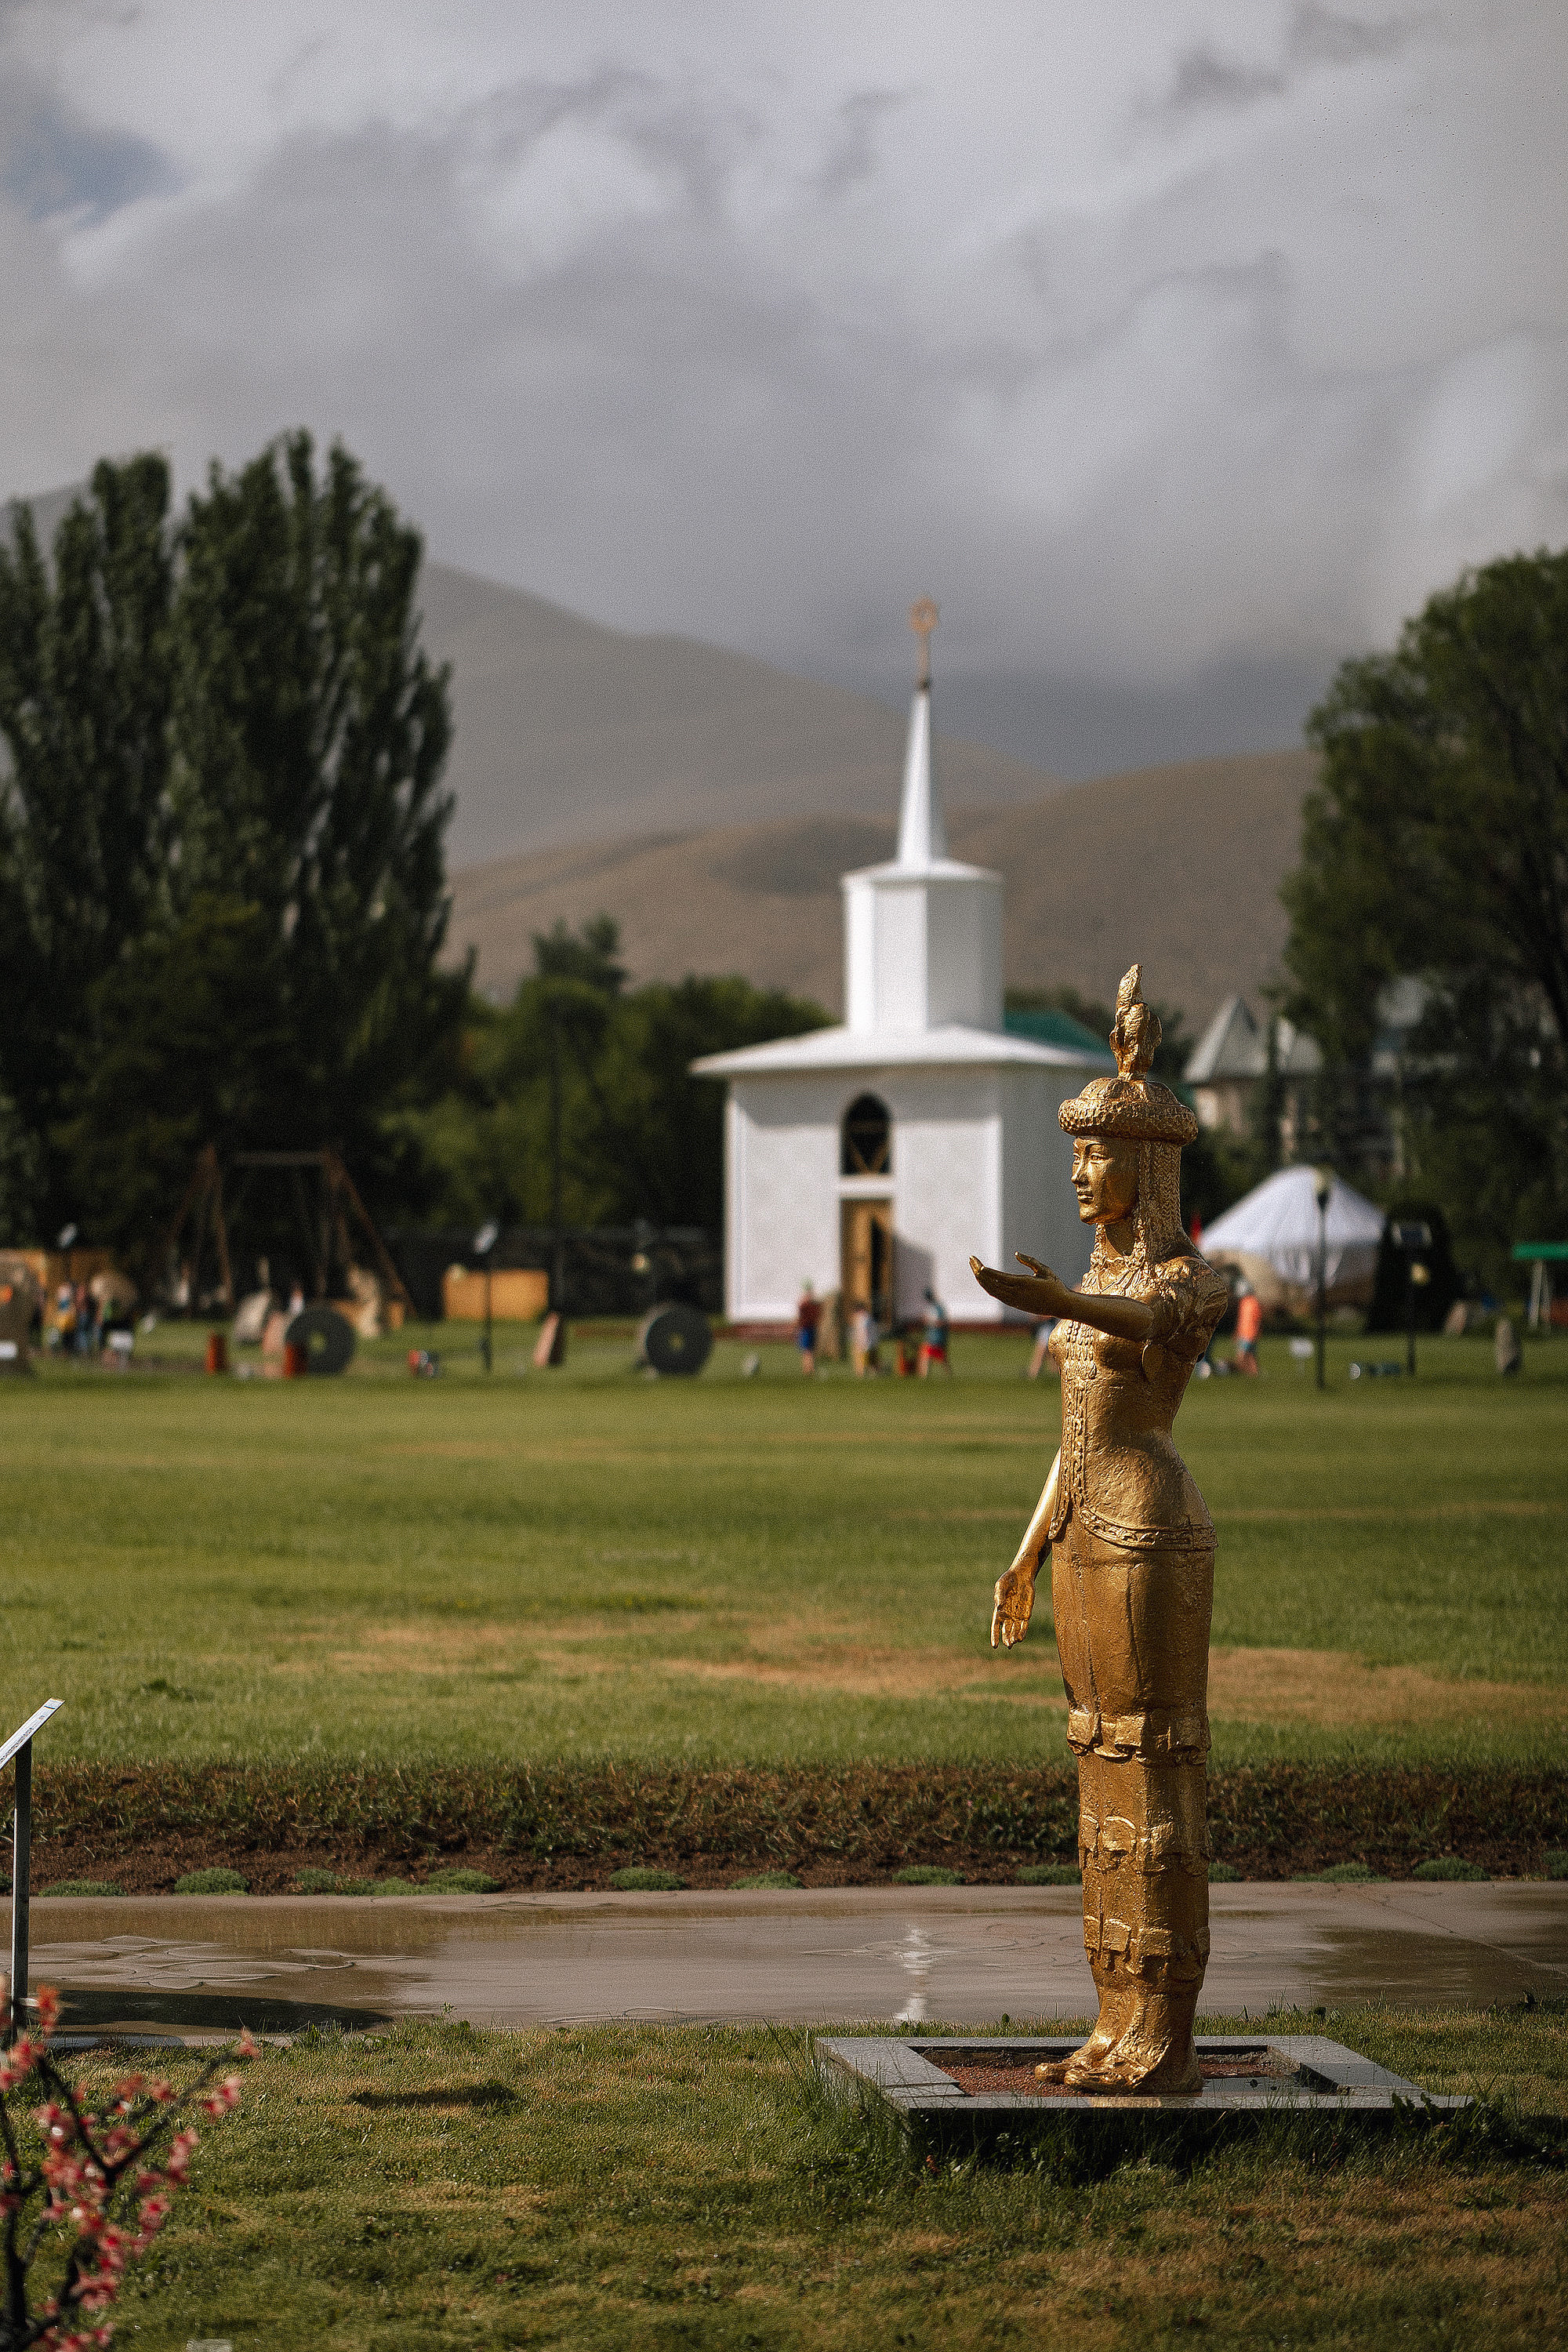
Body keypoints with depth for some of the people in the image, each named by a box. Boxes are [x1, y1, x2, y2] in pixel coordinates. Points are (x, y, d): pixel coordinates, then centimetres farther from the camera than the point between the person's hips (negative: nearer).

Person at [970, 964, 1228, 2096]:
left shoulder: (1192, 1279, -12)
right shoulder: (1105, 1274, 16)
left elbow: (1152, 1323, -38)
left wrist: (1056, 1305, -57)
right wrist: (1029, 1554, 20)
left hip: (1150, 1536, -9)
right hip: (1088, 1534, 9)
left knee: (1155, 1779, -5)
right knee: (1110, 1777, 10)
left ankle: (1167, 2043, 0)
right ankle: (1124, 2029, 16)